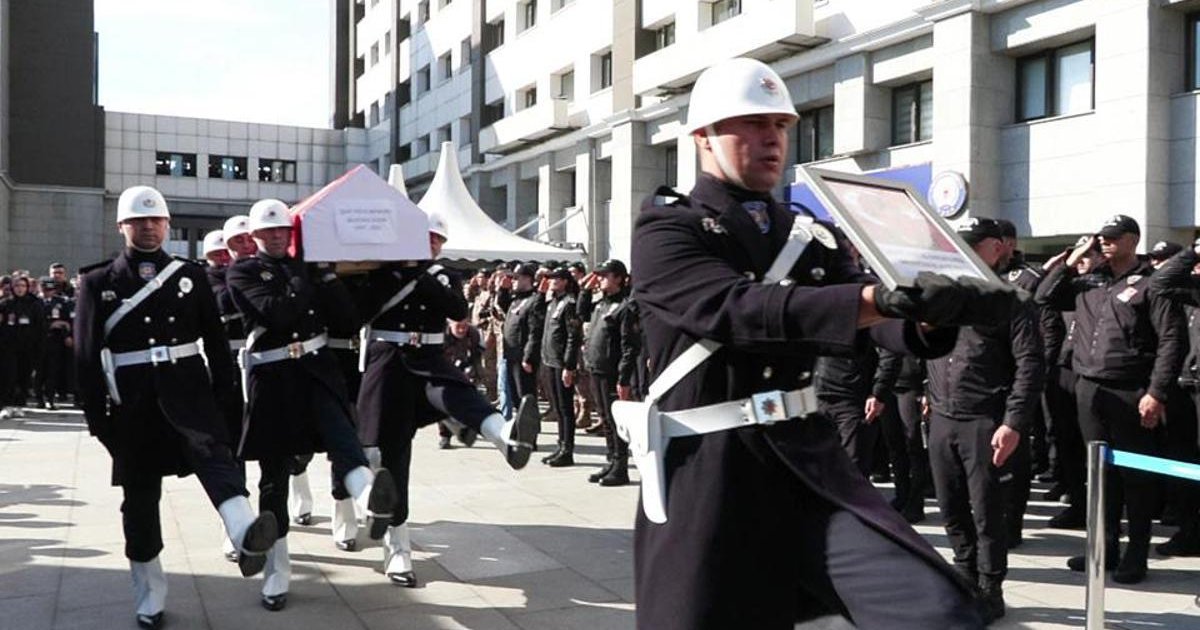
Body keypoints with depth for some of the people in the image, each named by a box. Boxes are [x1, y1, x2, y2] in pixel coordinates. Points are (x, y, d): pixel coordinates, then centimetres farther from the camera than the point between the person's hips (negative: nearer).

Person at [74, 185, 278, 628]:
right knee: (140, 496, 7)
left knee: (211, 448, -29)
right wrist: (96, 416, -2)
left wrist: (225, 395, 4)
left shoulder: (191, 275, 9)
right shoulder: (98, 282, 6)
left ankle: (245, 533, -55)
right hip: (132, 399, 1)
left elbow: (215, 338, 9)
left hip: (187, 385, 0)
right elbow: (87, 355, 3)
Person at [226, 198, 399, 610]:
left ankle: (369, 498, -59)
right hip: (272, 376, -2)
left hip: (316, 367, 2)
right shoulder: (242, 272, 3)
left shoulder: (306, 266, 14)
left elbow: (348, 321, 6)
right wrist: (307, 280, -7)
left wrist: (326, 276, -3)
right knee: (274, 476, 4)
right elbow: (279, 311, -17)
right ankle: (276, 576, 14)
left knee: (339, 433, -29)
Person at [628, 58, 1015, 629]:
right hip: (707, 477, -4)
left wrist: (933, 309, -23)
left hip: (810, 462, 5)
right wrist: (881, 299, -35)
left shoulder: (809, 236, 14)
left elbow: (886, 324, 2)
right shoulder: (665, 231, -4)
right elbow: (739, 309, -23)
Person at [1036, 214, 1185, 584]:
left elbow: (1172, 341, -10)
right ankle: (1106, 546, 24)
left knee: (1136, 475, 2)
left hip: (1130, 395, -6)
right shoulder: (1089, 281, 12)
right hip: (1089, 390, 6)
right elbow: (1045, 297, 17)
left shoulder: (1150, 284, -5)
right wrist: (1070, 262, 7)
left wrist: (1156, 393, -15)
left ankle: (1136, 554, 12)